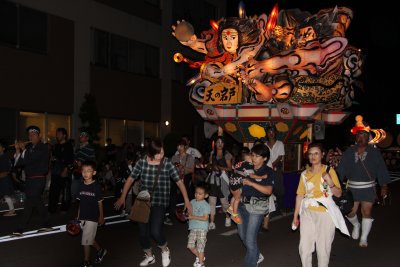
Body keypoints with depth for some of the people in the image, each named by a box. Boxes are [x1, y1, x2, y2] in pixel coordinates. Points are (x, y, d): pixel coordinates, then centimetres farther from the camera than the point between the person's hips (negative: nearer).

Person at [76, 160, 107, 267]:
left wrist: (101, 217, -1)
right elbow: (80, 202, 8)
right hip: (83, 217, 5)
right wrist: (78, 216, 10)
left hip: (92, 217, -5)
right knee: (90, 238, 19)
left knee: (86, 241, -2)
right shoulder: (81, 185, 1)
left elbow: (100, 203, -5)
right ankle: (101, 250, 43)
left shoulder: (96, 186, -12)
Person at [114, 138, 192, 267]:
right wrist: (122, 197, 4)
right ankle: (149, 256, 35)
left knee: (155, 231, -16)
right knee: (142, 231, 7)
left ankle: (165, 250, 18)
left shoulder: (167, 164, -7)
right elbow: (130, 179, 5)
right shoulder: (141, 162, -3)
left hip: (159, 202, -3)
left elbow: (179, 181, -4)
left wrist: (187, 201, -7)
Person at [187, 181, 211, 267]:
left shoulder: (205, 205, -12)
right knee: (190, 245, 8)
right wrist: (188, 214, -6)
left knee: (200, 247, -3)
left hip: (202, 229, -6)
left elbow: (205, 218, -17)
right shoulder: (192, 202, 7)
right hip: (193, 228, 6)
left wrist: (193, 217, -19)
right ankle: (199, 257, 31)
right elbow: (189, 212, 18)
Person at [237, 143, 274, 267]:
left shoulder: (268, 172, -6)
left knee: (250, 239, -5)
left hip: (257, 207, -6)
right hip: (243, 204, 6)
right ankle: (257, 256, 39)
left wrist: (251, 183, -22)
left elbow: (268, 191, -19)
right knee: (242, 235, 17)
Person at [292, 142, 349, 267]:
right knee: (304, 247, 4)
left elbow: (339, 194, -5)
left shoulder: (329, 171, -3)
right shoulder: (305, 174, 5)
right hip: (307, 213, 3)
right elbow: (300, 195, 8)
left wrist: (330, 182, -23)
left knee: (323, 248, 5)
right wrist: (295, 215, 9)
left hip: (325, 214, -3)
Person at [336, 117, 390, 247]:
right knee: (350, 212, 2)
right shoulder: (348, 152, 0)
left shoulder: (374, 152, -2)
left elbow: (381, 169, -2)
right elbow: (341, 169, -3)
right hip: (352, 187, 1)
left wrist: (384, 186, -6)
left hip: (368, 188, -1)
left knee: (367, 212, 0)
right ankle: (356, 225, 38)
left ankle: (364, 238, 19)